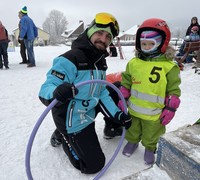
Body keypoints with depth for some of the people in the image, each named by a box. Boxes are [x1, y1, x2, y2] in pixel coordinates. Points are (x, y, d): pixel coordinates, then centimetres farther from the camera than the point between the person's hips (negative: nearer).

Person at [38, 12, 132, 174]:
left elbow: (101, 93, 5)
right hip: (72, 121, -7)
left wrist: (118, 114, -4)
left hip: (89, 111, 8)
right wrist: (57, 92, -52)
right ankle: (62, 136, 18)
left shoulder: (100, 61, 1)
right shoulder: (69, 60, -26)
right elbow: (45, 91, -28)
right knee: (94, 165, 2)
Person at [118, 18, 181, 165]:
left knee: (151, 135, 22)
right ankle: (132, 141, 53)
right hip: (134, 109, 3)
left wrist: (170, 109, -9)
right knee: (133, 130, 27)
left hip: (154, 113, -2)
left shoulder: (169, 66, -14)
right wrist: (122, 99, 4)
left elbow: (173, 90, -9)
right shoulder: (134, 63, -5)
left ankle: (150, 148, 48)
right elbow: (126, 83, 4)